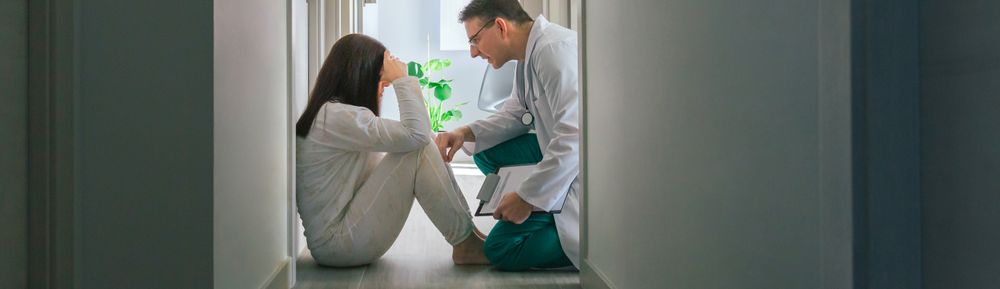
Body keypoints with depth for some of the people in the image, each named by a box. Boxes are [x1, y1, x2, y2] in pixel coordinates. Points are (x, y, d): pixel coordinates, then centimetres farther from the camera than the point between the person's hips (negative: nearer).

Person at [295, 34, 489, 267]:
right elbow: (415, 134, -22)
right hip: (336, 244, -10)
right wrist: (402, 79, -12)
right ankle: (465, 245, -10)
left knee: (419, 146, 3)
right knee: (417, 150, -18)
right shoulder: (336, 117, -17)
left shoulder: (334, 115, 16)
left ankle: (467, 231, 0)